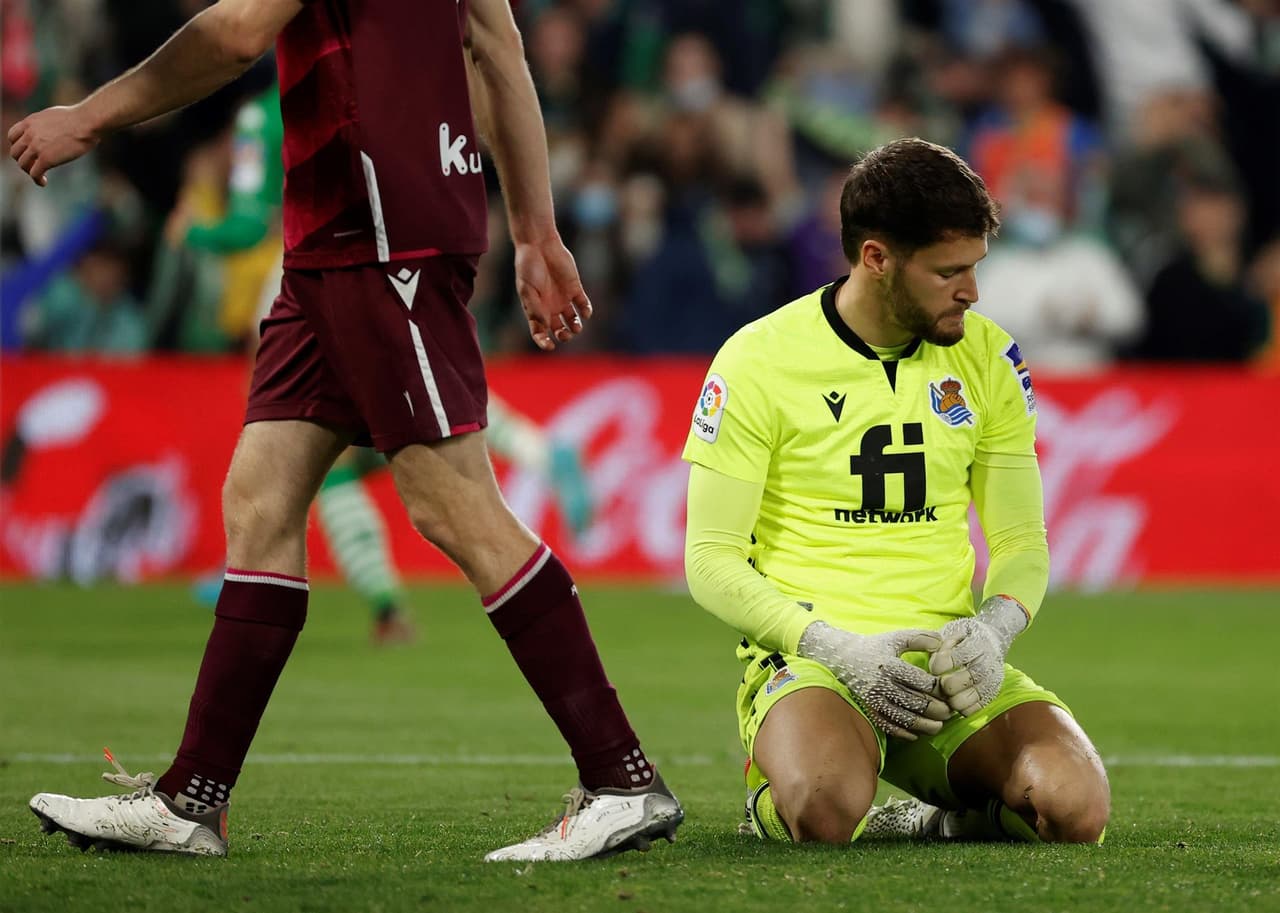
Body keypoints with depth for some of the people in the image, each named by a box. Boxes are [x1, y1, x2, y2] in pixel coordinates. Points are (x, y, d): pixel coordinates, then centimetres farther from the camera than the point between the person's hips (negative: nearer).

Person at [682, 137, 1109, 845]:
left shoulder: (987, 356, 9)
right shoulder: (759, 360, -4)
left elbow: (1021, 538, 14)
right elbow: (711, 560, -4)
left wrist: (995, 625, -10)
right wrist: (838, 648, -17)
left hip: (947, 661, 3)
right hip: (806, 651, -3)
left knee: (1075, 807, -25)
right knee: (826, 810, -36)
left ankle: (931, 817, 7)